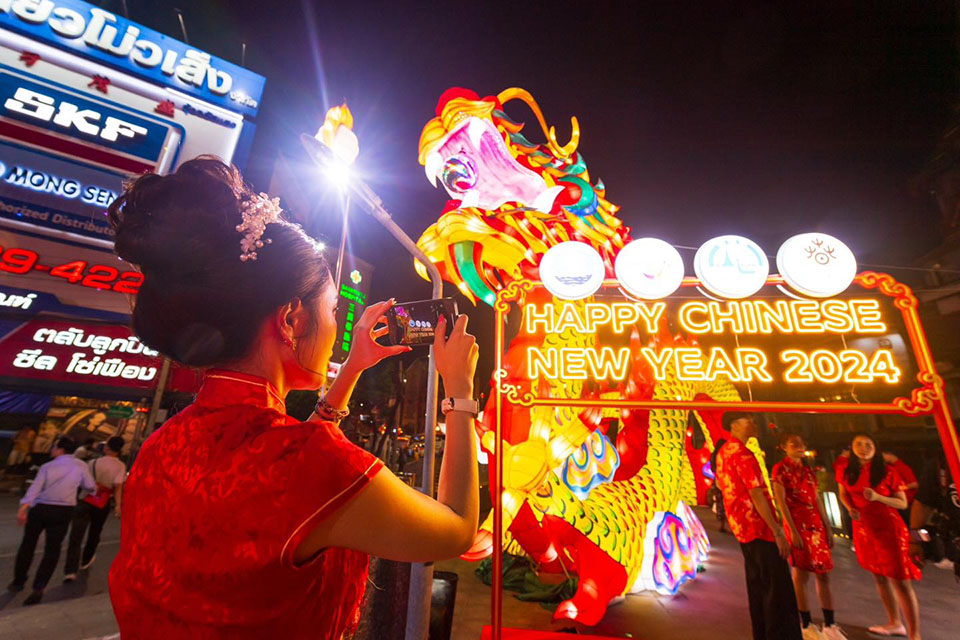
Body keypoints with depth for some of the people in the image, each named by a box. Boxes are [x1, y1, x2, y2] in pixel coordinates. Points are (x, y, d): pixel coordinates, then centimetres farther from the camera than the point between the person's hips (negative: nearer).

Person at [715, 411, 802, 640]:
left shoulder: (723, 452, 9)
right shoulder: (743, 454, -21)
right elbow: (757, 496, -23)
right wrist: (778, 533, -18)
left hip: (741, 528, 9)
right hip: (759, 529, -9)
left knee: (757, 586, 19)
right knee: (778, 590, 2)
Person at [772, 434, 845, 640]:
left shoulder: (808, 470, 13)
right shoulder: (780, 469, -8)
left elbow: (816, 500, 16)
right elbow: (781, 501, -13)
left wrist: (827, 527, 10)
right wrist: (792, 531, -16)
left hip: (816, 525, 7)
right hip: (798, 525, -6)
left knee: (824, 574, 10)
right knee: (801, 574, 2)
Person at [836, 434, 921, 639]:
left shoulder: (887, 472, -8)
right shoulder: (846, 469, 0)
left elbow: (903, 503, -5)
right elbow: (843, 493, 12)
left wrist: (878, 497, -21)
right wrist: (850, 508, -6)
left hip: (889, 528, -4)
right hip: (863, 529, 4)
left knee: (900, 580, -7)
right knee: (879, 577, 17)